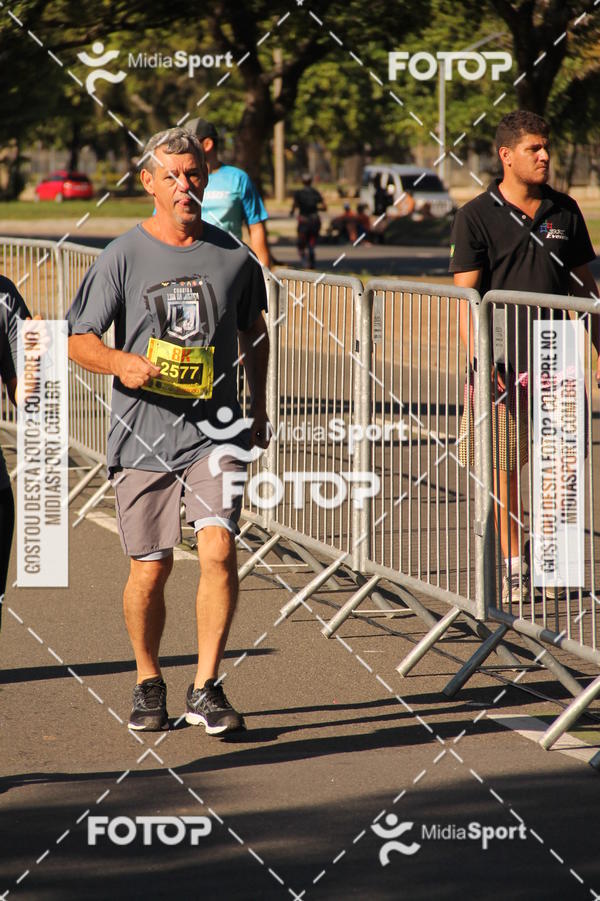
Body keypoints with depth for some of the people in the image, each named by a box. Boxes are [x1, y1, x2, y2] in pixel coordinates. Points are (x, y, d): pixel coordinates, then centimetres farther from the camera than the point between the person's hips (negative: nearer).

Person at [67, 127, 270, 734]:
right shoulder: (123, 257, -2)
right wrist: (119, 362, -21)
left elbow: (253, 331, 22)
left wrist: (258, 409, 25)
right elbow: (76, 339, 0)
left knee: (218, 550, -16)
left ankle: (205, 690, -9)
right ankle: (148, 684, 27)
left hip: (216, 433, 1)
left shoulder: (232, 257, 4)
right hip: (142, 435, -1)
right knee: (150, 569, 5)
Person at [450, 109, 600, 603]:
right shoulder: (477, 216, -2)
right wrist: (477, 357, -17)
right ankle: (514, 564, 12)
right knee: (504, 466, 3)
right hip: (502, 361, -3)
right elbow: (465, 293, -6)